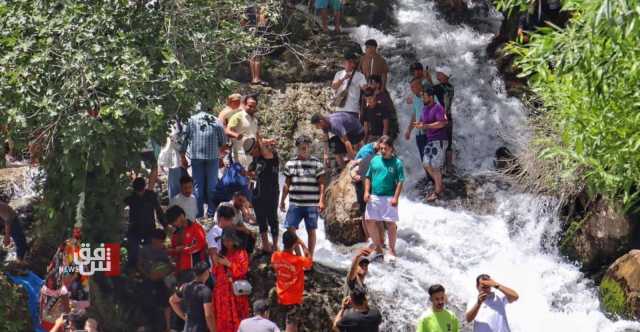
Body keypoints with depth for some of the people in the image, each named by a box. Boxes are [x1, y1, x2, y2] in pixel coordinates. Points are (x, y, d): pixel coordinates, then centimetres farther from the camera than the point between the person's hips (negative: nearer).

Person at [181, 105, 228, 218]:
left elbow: (184, 138, 1)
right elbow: (223, 141, 10)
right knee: (212, 184, 7)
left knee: (198, 184, 4)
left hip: (196, 156, 0)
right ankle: (211, 212, 8)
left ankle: (199, 213, 4)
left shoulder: (191, 120, 3)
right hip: (213, 156, 0)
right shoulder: (216, 121, 6)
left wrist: (183, 157, 7)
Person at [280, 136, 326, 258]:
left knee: (311, 231, 4)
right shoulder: (290, 164, 8)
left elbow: (321, 184, -2)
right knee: (290, 229, -4)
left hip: (312, 204, -2)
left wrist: (321, 201, -11)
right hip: (295, 203, 2)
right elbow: (287, 184, 15)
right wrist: (282, 201, 13)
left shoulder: (316, 164, 0)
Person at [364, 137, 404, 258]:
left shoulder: (397, 162, -2)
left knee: (390, 223, -2)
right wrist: (366, 192, 2)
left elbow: (400, 182, -6)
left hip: (389, 198, -4)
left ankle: (392, 249, 8)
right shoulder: (375, 160, 10)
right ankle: (378, 245, 18)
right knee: (369, 221, 2)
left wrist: (396, 197, -14)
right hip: (374, 197, 4)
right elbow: (368, 177, 15)